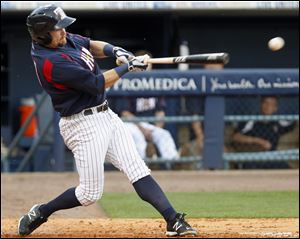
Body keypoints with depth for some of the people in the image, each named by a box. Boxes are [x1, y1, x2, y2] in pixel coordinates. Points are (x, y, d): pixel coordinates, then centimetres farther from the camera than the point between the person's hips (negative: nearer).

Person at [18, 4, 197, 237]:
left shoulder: (65, 39, 3)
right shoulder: (51, 62, -25)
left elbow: (91, 45, 23)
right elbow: (97, 84, -21)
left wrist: (114, 51, 2)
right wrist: (128, 66, -10)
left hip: (105, 115, 9)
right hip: (84, 125, -9)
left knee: (138, 170, -2)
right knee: (90, 193, -2)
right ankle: (39, 213, 17)